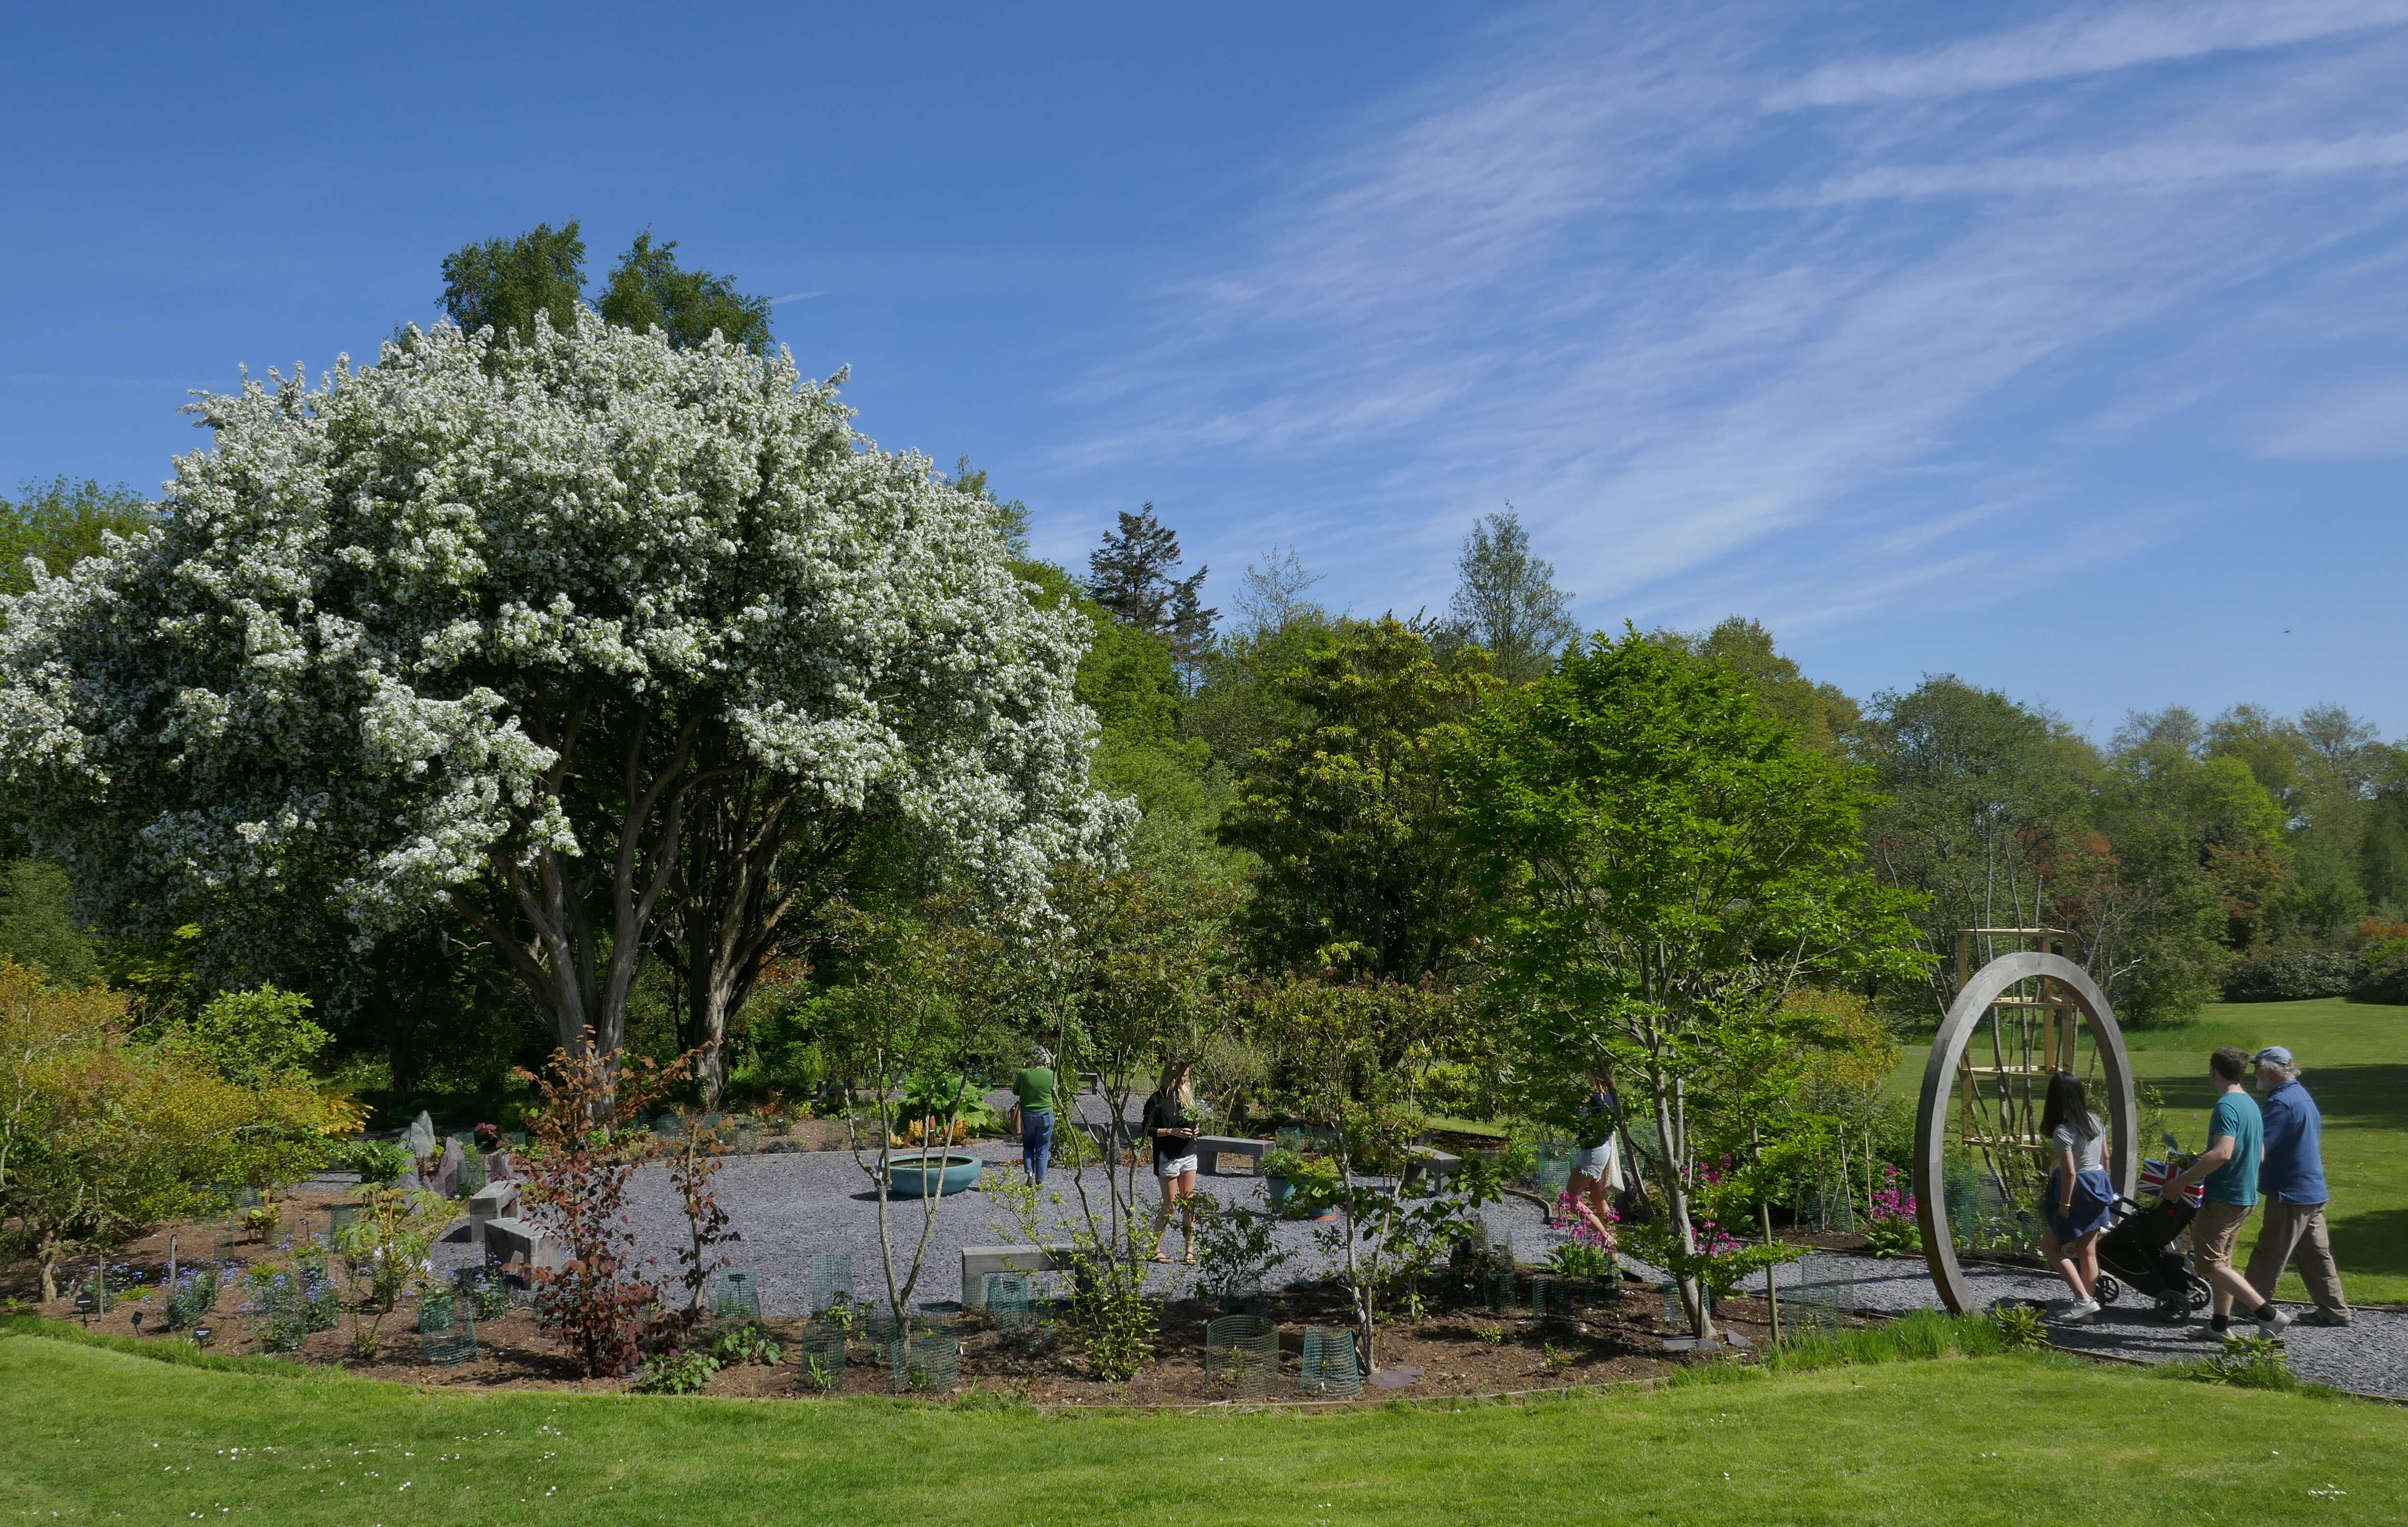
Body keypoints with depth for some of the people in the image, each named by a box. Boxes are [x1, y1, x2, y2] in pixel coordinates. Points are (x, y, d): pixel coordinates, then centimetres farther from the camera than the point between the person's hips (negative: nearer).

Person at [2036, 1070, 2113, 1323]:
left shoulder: (2063, 1131, -19)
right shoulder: (2096, 1121, 3)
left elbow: (2069, 1173, -21)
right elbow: (2105, 1158, 12)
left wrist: (2064, 1204, -15)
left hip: (2077, 1190, -8)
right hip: (2099, 1187, 8)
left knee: (2050, 1247, 5)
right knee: (2088, 1253, 12)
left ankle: (2084, 1299, -4)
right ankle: (2087, 1310, 16)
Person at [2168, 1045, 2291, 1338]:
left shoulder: (2226, 1106, -19)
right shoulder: (2251, 1105, 12)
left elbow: (2222, 1153, -31)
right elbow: (2260, 1153, 20)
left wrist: (2183, 1179, -25)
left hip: (2223, 1196, -10)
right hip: (2246, 1196, 10)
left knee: (2211, 1264, -6)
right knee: (2221, 1260, 18)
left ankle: (2268, 1314, -11)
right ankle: (2220, 1325, 23)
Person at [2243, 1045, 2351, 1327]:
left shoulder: (2281, 1103, -20)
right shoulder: (2302, 1096, 14)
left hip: (2290, 1193, -10)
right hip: (2312, 1189, 10)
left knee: (2269, 1254, -1)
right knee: (2314, 1253, 13)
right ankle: (2334, 1310, 16)